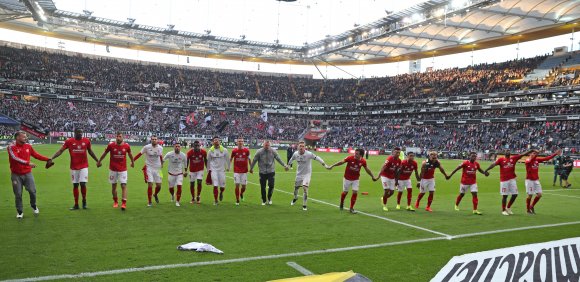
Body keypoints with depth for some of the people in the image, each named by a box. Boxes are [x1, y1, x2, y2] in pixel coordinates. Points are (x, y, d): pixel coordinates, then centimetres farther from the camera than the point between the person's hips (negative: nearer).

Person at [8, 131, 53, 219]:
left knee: (32, 191, -1)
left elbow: (36, 155, 12)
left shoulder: (28, 146, 4)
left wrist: (48, 159, 6)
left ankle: (33, 206, 26)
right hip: (16, 175, -3)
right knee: (18, 194, 2)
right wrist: (28, 163, -34)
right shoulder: (11, 147, -11)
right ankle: (19, 212, 18)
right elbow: (15, 158, -25)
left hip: (27, 173, 3)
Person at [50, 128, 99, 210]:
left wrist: (97, 160, 19)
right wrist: (51, 158, -13)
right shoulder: (69, 141, -3)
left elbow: (90, 152, 14)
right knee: (75, 185, 6)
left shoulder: (86, 141, 1)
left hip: (84, 166, 0)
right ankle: (76, 204, 15)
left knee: (83, 184, -8)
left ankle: (84, 201, 14)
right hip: (74, 167, 0)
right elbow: (60, 151, -3)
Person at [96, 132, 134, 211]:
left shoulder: (126, 146, -5)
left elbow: (130, 154, 15)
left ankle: (124, 203, -10)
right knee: (113, 186, 10)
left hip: (123, 169, -1)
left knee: (124, 185, -9)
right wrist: (99, 161, 20)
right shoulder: (111, 145, -7)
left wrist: (132, 162, 29)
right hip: (113, 169, 1)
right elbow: (104, 153, 9)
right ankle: (115, 201, 28)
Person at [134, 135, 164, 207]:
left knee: (159, 185, 5)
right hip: (149, 168, -3)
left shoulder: (160, 148, -1)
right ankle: (149, 202, 4)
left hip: (157, 168, 3)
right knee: (150, 184, -9)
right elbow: (140, 154, -2)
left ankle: (155, 195, 39)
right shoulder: (146, 147, -11)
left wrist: (162, 163, 24)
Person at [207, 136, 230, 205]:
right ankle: (215, 200, 6)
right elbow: (208, 161, 11)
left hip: (222, 169, 1)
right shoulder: (210, 150, -2)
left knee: (222, 186, 2)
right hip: (213, 170, -1)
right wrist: (208, 169, 16)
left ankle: (221, 193, 38)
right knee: (215, 186, -7)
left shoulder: (224, 150, -4)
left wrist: (228, 167, 14)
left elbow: (227, 159, 9)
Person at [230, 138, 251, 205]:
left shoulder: (246, 150, -1)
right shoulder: (234, 151, -1)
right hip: (236, 171, -1)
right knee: (237, 185, -5)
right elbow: (230, 159, 12)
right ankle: (237, 200, 8)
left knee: (244, 186, 4)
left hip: (244, 171, 1)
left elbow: (249, 159, 11)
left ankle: (241, 194, 39)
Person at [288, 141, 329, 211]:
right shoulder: (295, 154, -9)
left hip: (307, 174, -4)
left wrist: (325, 165, -20)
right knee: (296, 187, 16)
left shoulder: (309, 154, -21)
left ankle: (304, 205, 0)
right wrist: (288, 165, 27)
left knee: (305, 189, -15)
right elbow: (291, 159, 13)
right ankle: (295, 198, 50)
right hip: (299, 174, 4)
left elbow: (317, 158, -18)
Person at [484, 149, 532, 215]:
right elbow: (494, 164, -15)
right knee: (504, 195, 1)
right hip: (504, 180, -4)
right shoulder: (501, 159, -3)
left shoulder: (514, 158, 8)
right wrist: (486, 170, -28)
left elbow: (523, 154, 6)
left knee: (515, 194, 5)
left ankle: (508, 208, 25)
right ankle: (503, 210, 14)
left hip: (512, 179, 4)